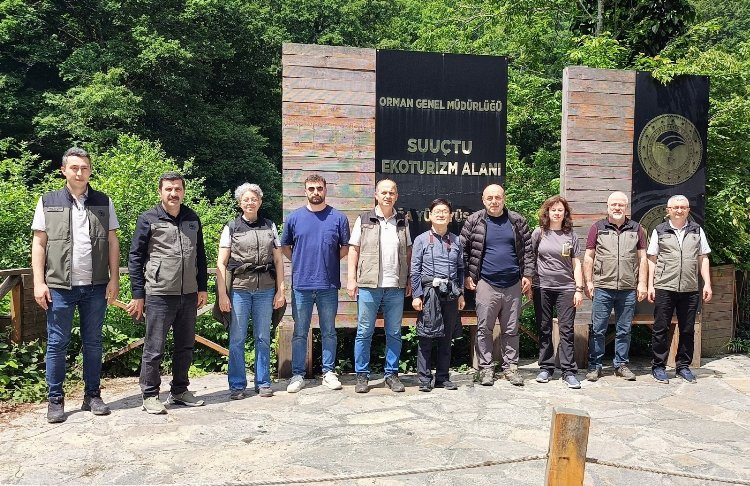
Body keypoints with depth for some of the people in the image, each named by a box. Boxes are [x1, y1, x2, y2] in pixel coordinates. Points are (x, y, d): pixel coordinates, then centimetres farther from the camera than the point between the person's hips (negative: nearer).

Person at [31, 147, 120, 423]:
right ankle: (55, 400, 17)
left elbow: (112, 242, 6)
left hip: (96, 287, 1)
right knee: (57, 344, 6)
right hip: (59, 287, -1)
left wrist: (114, 278, -1)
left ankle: (92, 395, 20)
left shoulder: (104, 203, 6)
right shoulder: (48, 202, 4)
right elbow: (39, 244, 2)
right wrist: (39, 282, -5)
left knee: (93, 343, 9)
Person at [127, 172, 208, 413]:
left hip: (189, 295, 5)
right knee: (154, 348, 2)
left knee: (185, 346, 13)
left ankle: (179, 391, 28)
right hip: (159, 295, -5)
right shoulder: (148, 219, -3)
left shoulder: (193, 219, 10)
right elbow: (135, 258, -2)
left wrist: (202, 288, 12)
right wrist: (137, 295, -5)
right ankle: (150, 396, 17)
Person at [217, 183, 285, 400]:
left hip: (265, 289, 2)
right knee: (237, 339, 2)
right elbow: (221, 263, 1)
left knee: (263, 338, 8)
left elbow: (278, 260, 10)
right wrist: (222, 294, -7)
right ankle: (237, 385, 14)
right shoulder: (231, 228, 5)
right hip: (239, 288, -1)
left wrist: (280, 290, 4)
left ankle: (263, 382, 20)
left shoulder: (270, 227, 11)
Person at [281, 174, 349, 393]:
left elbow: (346, 247, 8)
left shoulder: (338, 218, 2)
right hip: (301, 285, 1)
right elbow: (285, 247, 14)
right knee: (300, 333, 7)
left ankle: (329, 372, 21)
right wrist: (300, 262, 5)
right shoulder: (294, 217, 5)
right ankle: (298, 375, 17)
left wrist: (330, 261, 0)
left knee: (329, 332, 10)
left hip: (329, 285, 0)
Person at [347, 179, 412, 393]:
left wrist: (409, 280, 6)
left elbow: (408, 252, 13)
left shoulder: (402, 221, 12)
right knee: (364, 332, 3)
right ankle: (362, 375, 13)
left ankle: (391, 374, 19)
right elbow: (353, 249, 3)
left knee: (394, 333, 8)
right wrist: (351, 278, -5)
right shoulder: (364, 220, 4)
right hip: (368, 286, -2)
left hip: (396, 287, 3)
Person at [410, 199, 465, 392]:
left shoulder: (456, 241, 11)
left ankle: (443, 377, 21)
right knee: (426, 337, -2)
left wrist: (461, 294, 10)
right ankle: (424, 379, 7)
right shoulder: (422, 240, 1)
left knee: (447, 337, 10)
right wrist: (416, 295, -6)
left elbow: (460, 269, 15)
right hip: (429, 291, -4)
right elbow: (415, 270, -1)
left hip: (450, 294, 4)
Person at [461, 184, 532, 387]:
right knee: (484, 329, 4)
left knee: (511, 330, 11)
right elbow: (463, 249, 3)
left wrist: (527, 275, 2)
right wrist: (467, 275, -1)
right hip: (486, 284, -2)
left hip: (513, 285, 2)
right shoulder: (473, 221, 0)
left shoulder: (517, 221, 5)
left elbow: (527, 249, 8)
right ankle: (485, 368, 14)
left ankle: (510, 366, 22)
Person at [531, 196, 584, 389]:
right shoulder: (539, 233, 4)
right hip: (542, 287, 0)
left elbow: (576, 263, 7)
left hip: (566, 288, 0)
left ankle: (569, 371, 3)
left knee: (566, 330, -2)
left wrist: (579, 289, 1)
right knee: (544, 330, 7)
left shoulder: (571, 235, 7)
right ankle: (545, 368, 17)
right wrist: (528, 285, 3)